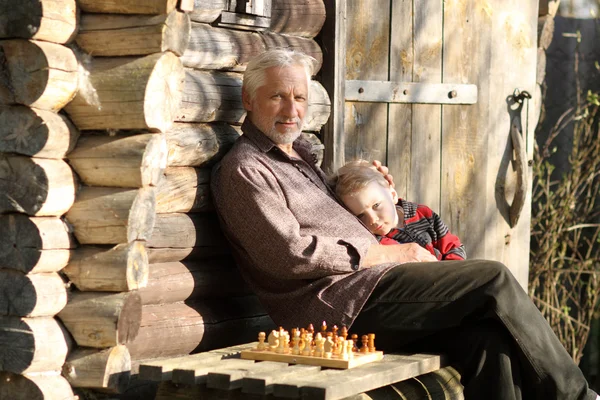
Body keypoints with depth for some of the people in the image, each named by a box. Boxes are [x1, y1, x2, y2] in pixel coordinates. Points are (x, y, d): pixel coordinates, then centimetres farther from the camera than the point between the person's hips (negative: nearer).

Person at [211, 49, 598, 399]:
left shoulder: (299, 155, 24)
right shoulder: (243, 170, -5)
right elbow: (292, 255, -15)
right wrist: (384, 254, -10)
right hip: (335, 303, -9)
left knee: (486, 336, -17)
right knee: (493, 280, -14)